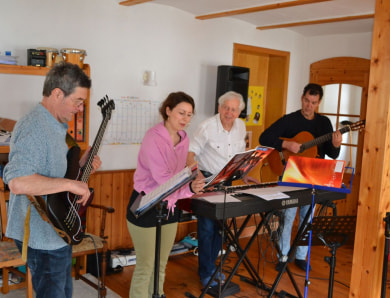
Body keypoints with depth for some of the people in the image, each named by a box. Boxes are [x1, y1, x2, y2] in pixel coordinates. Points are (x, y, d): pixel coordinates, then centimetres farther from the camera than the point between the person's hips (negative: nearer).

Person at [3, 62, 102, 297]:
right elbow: (17, 181, -37)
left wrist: (80, 165, 7)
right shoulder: (34, 128, -24)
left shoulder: (55, 126, 10)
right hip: (43, 236, -10)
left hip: (59, 230, 10)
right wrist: (70, 184, -31)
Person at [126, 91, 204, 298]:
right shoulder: (153, 138, -21)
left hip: (169, 206, 7)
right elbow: (163, 179, -30)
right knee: (145, 266, 2)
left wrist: (192, 185, -3)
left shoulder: (184, 139, 3)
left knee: (161, 265, 17)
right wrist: (189, 188, -44)